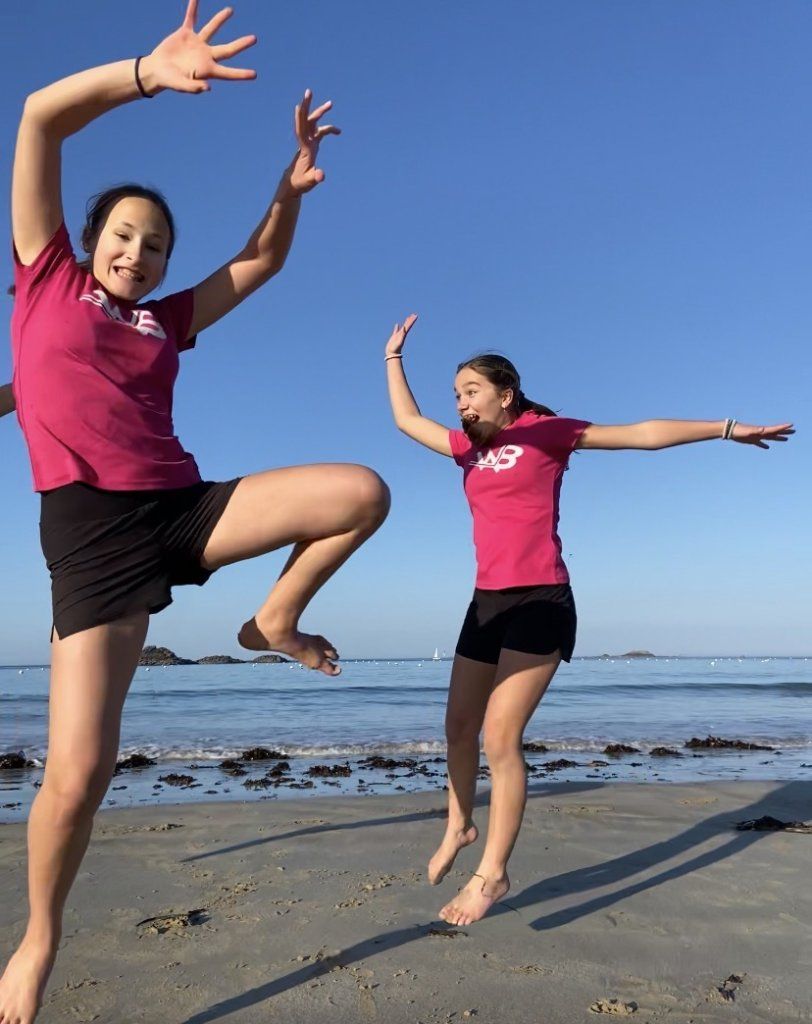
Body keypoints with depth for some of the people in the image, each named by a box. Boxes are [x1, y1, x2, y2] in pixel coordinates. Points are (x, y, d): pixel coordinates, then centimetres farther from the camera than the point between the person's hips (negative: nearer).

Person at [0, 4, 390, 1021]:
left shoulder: (165, 320, 20)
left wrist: (292, 186, 12)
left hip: (186, 508, 5)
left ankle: (276, 620, 8)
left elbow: (260, 262, 27)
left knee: (363, 492, -10)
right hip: (91, 529, -4)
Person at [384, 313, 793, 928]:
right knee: (460, 728, 13)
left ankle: (493, 874, 1)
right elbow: (407, 420, 26)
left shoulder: (545, 432, -1)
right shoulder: (469, 446, 14)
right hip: (487, 602, 7)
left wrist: (727, 429, -2)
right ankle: (459, 827, 36)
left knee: (501, 738, -11)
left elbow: (643, 434, -1)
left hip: (540, 601, -6)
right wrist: (394, 357, 31)